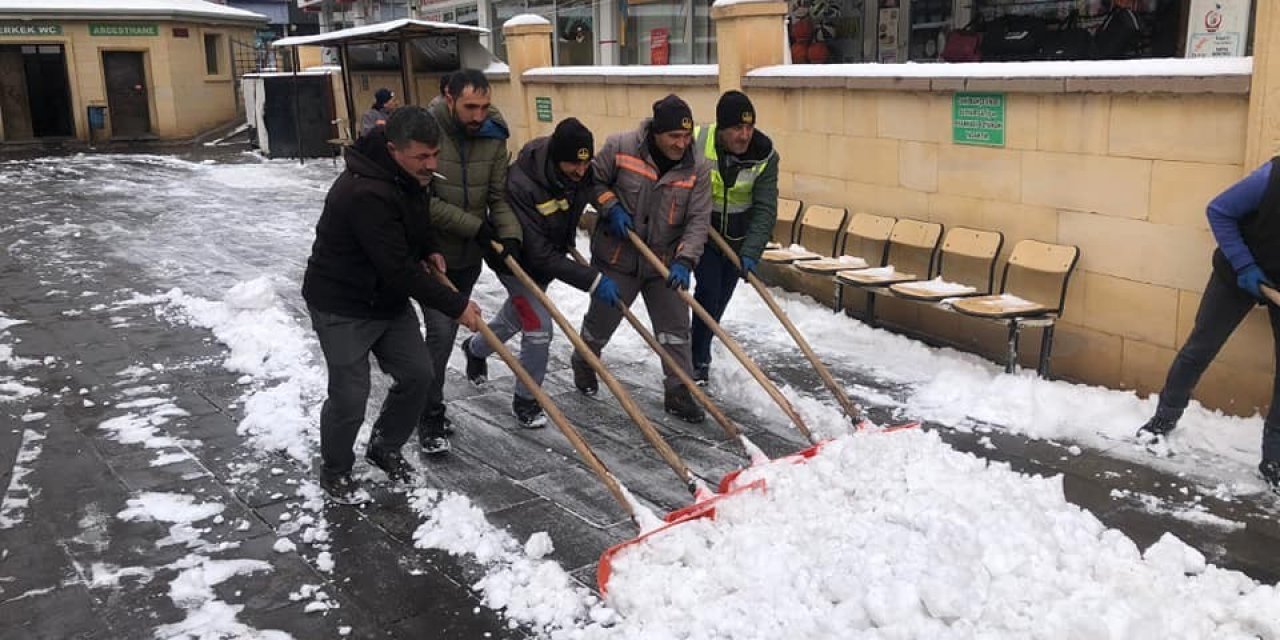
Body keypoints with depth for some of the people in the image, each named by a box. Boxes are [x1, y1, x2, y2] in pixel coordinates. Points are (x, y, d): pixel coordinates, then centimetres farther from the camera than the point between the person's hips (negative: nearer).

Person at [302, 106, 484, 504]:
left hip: (390, 299, 9)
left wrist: (428, 249, 1)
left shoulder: (412, 176, -2)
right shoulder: (366, 193, -33)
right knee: (350, 396, -4)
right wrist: (455, 307, -25)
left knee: (417, 374, 9)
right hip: (342, 306, -8)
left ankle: (385, 448, 31)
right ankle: (334, 472, 21)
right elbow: (398, 268, -31)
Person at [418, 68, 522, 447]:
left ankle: (431, 404, 35)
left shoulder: (493, 138, -5)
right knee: (441, 332, -11)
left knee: (449, 329, 16)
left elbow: (500, 197, -2)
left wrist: (509, 235, -19)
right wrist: (474, 226, -22)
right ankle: (430, 418, 4)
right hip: (431, 253, -5)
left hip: (469, 255, 5)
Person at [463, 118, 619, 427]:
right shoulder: (521, 185, -40)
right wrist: (592, 279, -42)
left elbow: (596, 185, 8)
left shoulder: (580, 171, -21)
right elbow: (538, 254, -39)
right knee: (539, 327, -12)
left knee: (517, 315, 26)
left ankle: (476, 348, 58)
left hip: (552, 256, 7)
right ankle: (525, 401, 13)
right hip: (518, 263, -7)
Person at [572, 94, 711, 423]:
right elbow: (593, 180, -1)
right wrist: (610, 207, -17)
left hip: (665, 263, 2)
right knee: (602, 320, 15)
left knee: (675, 329, 2)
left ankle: (678, 393, 13)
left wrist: (684, 261, -25)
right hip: (617, 257, -1)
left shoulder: (698, 167, -11)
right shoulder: (620, 147, -16)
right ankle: (583, 364, 45)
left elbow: (699, 220, -13)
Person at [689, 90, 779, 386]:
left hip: (739, 237, 3)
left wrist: (750, 252, -32)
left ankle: (699, 353, 37)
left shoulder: (765, 155, -20)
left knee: (720, 298, 14)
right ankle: (699, 361, 3)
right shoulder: (695, 143, -25)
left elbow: (765, 209, -22)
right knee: (708, 290, -13)